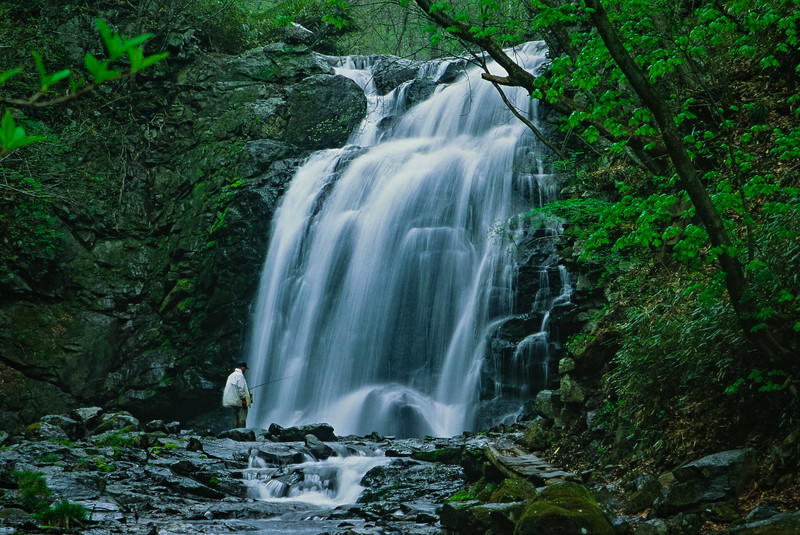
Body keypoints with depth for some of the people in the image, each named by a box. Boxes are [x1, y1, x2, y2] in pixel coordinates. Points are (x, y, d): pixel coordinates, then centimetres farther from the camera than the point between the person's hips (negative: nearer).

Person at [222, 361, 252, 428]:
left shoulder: (231, 376, 16)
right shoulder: (240, 375, -11)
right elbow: (240, 389, -18)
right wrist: (244, 398, -9)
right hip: (239, 402, -9)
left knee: (236, 421, 11)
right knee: (242, 421, -9)